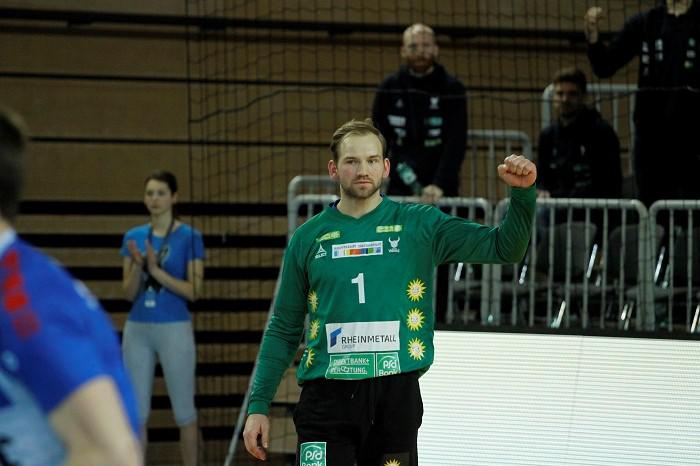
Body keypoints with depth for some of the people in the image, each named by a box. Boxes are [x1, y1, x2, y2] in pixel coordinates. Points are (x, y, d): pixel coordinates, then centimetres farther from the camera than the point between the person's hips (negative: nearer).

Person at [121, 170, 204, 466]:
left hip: (174, 329, -4)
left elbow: (193, 291, -10)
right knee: (136, 412, 5)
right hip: (137, 330, 4)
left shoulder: (190, 237, -5)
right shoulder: (133, 237, 7)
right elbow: (129, 293, 4)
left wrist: (157, 270, -20)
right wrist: (138, 266, -15)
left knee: (183, 411, 2)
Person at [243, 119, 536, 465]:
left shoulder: (419, 225, 3)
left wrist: (523, 193, -17)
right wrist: (258, 405, 5)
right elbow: (284, 329, 10)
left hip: (396, 397, 0)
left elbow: (503, 248, 0)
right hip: (326, 397, 0)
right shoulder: (308, 238, 6)